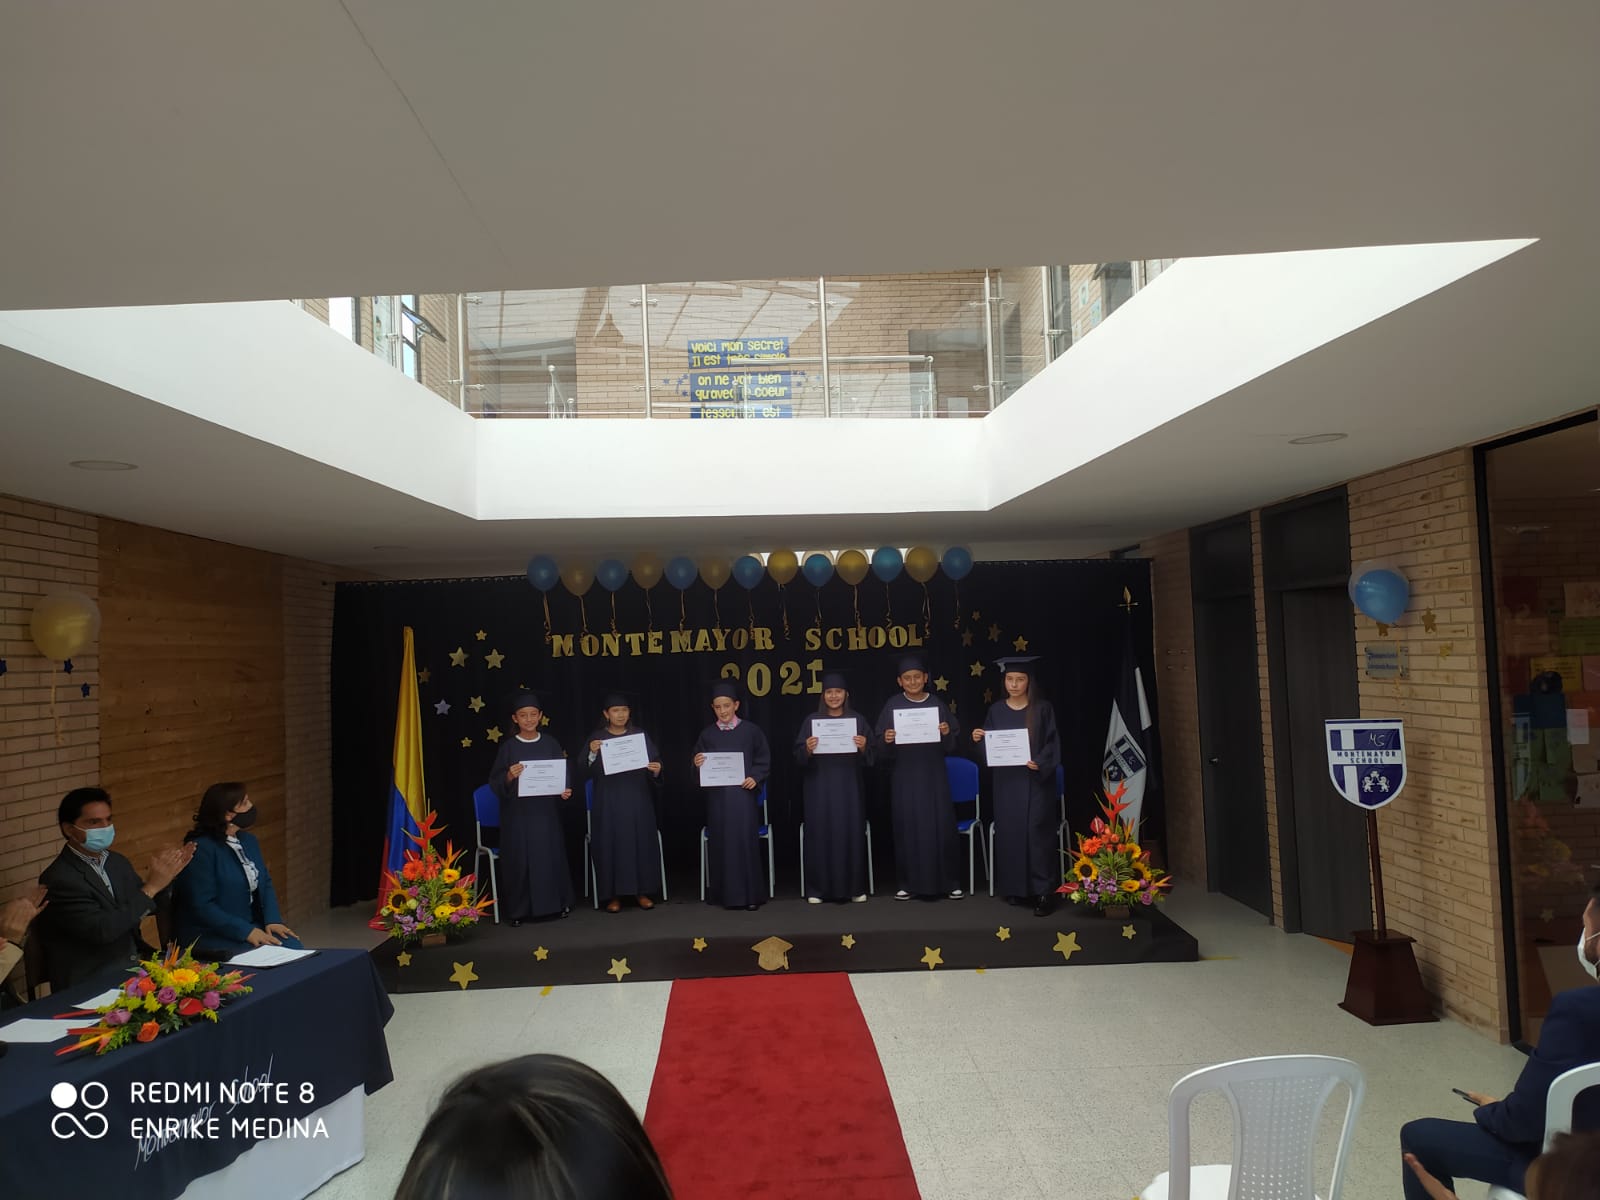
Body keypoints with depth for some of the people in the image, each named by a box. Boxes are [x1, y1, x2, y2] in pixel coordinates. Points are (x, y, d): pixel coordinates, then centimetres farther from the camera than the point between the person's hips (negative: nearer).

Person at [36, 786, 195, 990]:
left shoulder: (117, 862, 8)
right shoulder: (58, 879, -14)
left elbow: (148, 906, 15)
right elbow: (101, 931, -22)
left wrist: (164, 875, -4)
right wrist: (152, 886, -22)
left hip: (133, 962, 7)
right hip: (89, 982, -7)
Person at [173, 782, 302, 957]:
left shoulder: (248, 840, 10)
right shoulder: (200, 849, -15)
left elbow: (265, 883, 13)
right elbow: (201, 906, -20)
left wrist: (272, 920, -5)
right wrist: (246, 932, -23)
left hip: (251, 925, 7)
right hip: (209, 936, -7)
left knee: (292, 946, -16)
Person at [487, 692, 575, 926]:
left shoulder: (550, 743, 4)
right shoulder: (508, 747, -3)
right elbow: (495, 782, -4)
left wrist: (565, 790, -11)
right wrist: (509, 776, -23)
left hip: (546, 811, 2)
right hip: (517, 813, -2)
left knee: (551, 856, 6)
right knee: (520, 858, 0)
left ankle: (555, 902, 20)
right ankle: (519, 909, 12)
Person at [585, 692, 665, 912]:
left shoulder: (641, 736, 7)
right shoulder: (596, 738, 2)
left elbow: (655, 764, 4)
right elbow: (587, 772, -6)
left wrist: (656, 770, -18)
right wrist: (592, 754, -24)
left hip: (638, 800, 2)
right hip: (609, 802, -1)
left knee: (641, 841, 1)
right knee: (611, 843, -3)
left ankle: (642, 891, 12)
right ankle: (613, 894, 6)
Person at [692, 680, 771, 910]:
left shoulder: (750, 730, 3)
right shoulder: (707, 734, 7)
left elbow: (764, 760, 5)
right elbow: (699, 765, 9)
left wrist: (755, 777, -10)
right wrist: (697, 764, -13)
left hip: (742, 794, -2)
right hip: (716, 797, 2)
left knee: (745, 841, -5)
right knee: (721, 842, 2)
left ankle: (750, 894, 3)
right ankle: (725, 893, 11)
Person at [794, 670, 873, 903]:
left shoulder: (858, 720, 7)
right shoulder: (812, 721, 5)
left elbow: (870, 755, 5)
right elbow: (799, 756, 1)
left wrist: (863, 747, -16)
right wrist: (808, 749, -20)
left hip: (849, 786, 1)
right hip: (820, 786, -1)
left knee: (851, 832, 0)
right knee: (820, 833, -2)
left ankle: (854, 887, 10)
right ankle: (818, 888, 6)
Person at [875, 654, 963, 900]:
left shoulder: (937, 704, 4)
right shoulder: (892, 705, 1)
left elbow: (950, 746, 5)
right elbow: (884, 752, 0)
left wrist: (947, 734, -16)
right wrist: (887, 740, -22)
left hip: (933, 775, 1)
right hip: (904, 777, -1)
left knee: (940, 827, -1)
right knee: (907, 827, 0)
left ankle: (948, 882, 12)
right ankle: (909, 883, 12)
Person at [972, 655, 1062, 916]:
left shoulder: (1042, 708, -1)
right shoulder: (996, 710, 7)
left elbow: (1052, 743, -3)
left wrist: (1040, 763, -19)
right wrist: (979, 739, -11)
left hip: (1036, 780, -3)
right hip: (1007, 781, 3)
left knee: (1037, 832, -8)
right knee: (1009, 833, 4)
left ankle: (1044, 892, -5)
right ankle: (1015, 887, 15)